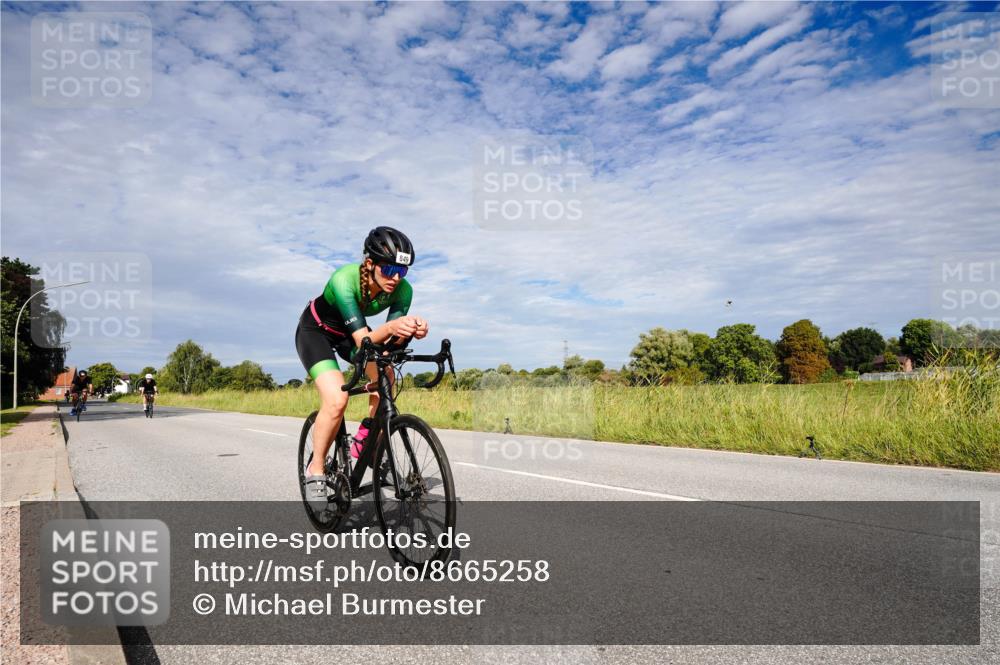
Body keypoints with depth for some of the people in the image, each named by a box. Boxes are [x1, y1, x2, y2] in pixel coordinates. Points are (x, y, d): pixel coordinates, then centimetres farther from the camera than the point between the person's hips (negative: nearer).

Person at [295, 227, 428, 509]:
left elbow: (389, 344, -25)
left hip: (349, 332, 5)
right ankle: (315, 471, -5)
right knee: (336, 400, -25)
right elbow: (362, 340, -40)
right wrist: (389, 328, -60)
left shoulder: (402, 290, -24)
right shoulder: (344, 279, -37)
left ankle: (365, 441, -1)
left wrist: (410, 331, -46)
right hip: (316, 330, -5)